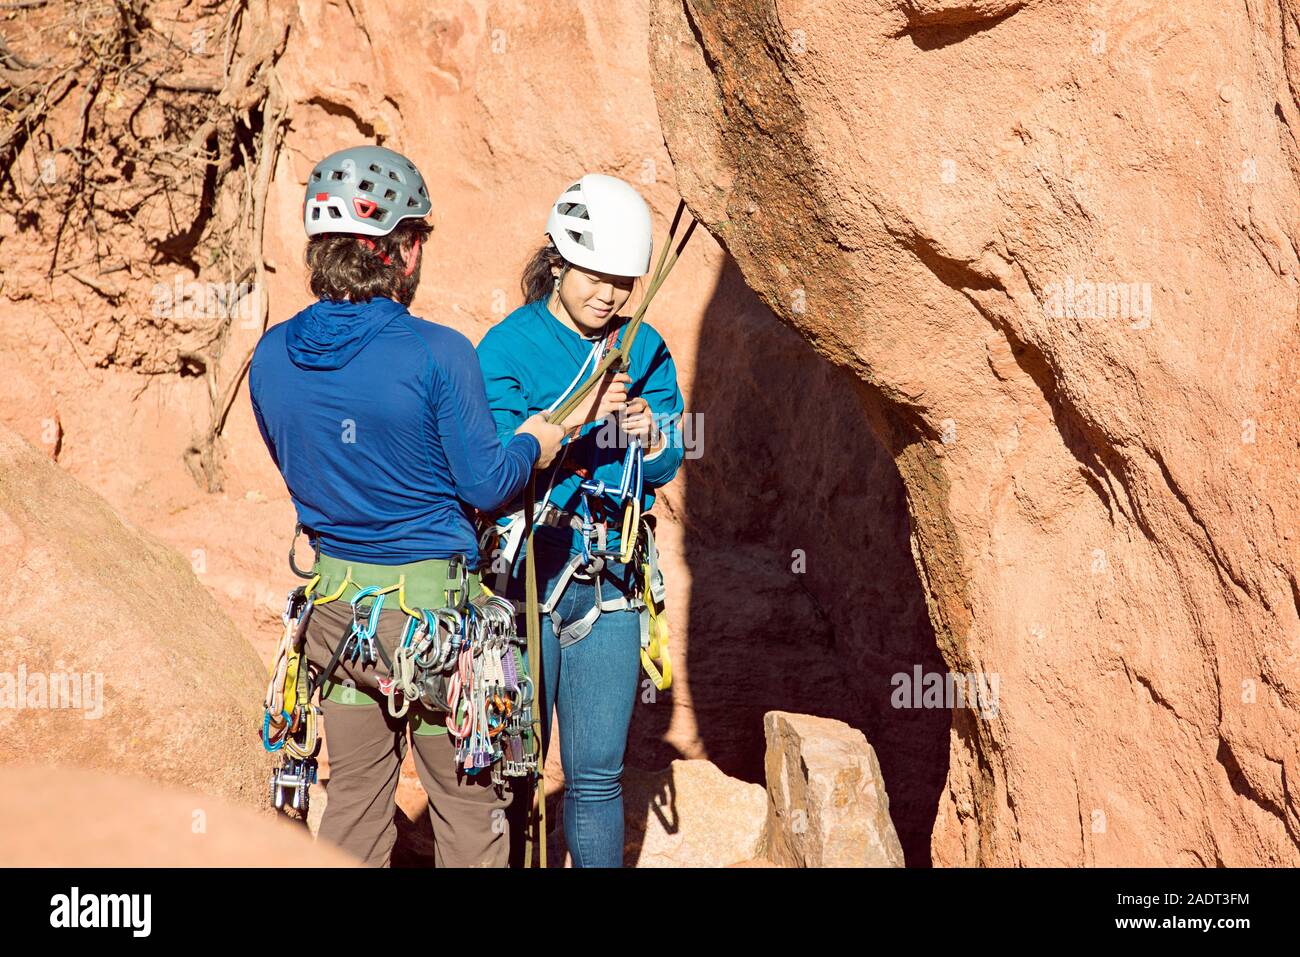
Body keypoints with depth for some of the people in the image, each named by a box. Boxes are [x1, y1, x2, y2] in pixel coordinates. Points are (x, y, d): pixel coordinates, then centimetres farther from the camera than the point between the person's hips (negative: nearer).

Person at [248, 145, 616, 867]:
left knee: (355, 796, 16)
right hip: (433, 602, -5)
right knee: (469, 805, 10)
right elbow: (485, 484, -12)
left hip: (336, 606, 5)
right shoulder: (436, 354, -18)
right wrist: (530, 444, 8)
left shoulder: (271, 356, -1)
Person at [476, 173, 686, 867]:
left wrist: (650, 437, -14)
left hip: (607, 583, 3)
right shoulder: (508, 346, -4)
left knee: (597, 774, 6)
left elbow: (664, 468, 8)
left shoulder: (643, 349, 9)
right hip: (525, 572, -3)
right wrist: (571, 419, -24)